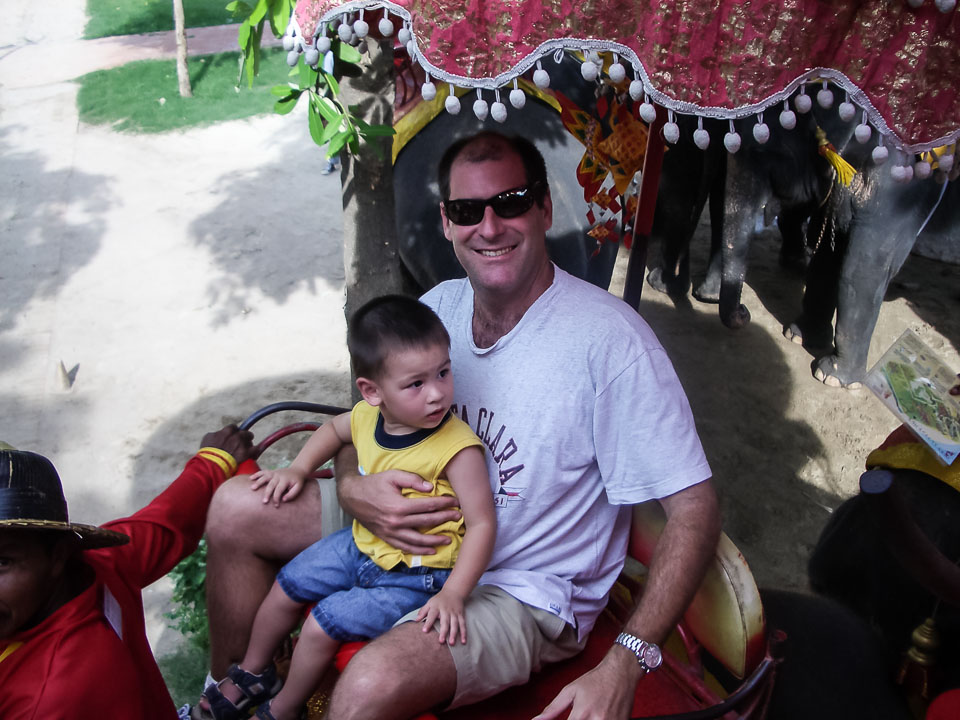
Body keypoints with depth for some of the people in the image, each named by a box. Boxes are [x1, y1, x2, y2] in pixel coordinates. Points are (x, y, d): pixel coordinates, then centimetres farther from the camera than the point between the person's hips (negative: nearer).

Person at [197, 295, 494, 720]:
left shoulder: (458, 448, -29)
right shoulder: (368, 417, -10)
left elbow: (482, 524, -27)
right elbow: (334, 429, 15)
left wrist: (452, 595, -33)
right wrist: (297, 470, 4)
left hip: (412, 576, -7)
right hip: (361, 544, 7)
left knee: (323, 624, -9)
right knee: (286, 587, 14)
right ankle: (252, 674, 43)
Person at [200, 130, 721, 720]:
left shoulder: (609, 338, -24)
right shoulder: (437, 306, -3)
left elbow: (695, 507, -23)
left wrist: (624, 666, -31)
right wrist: (353, 487, -17)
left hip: (523, 589, -6)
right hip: (415, 535, 7)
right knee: (234, 508, 6)